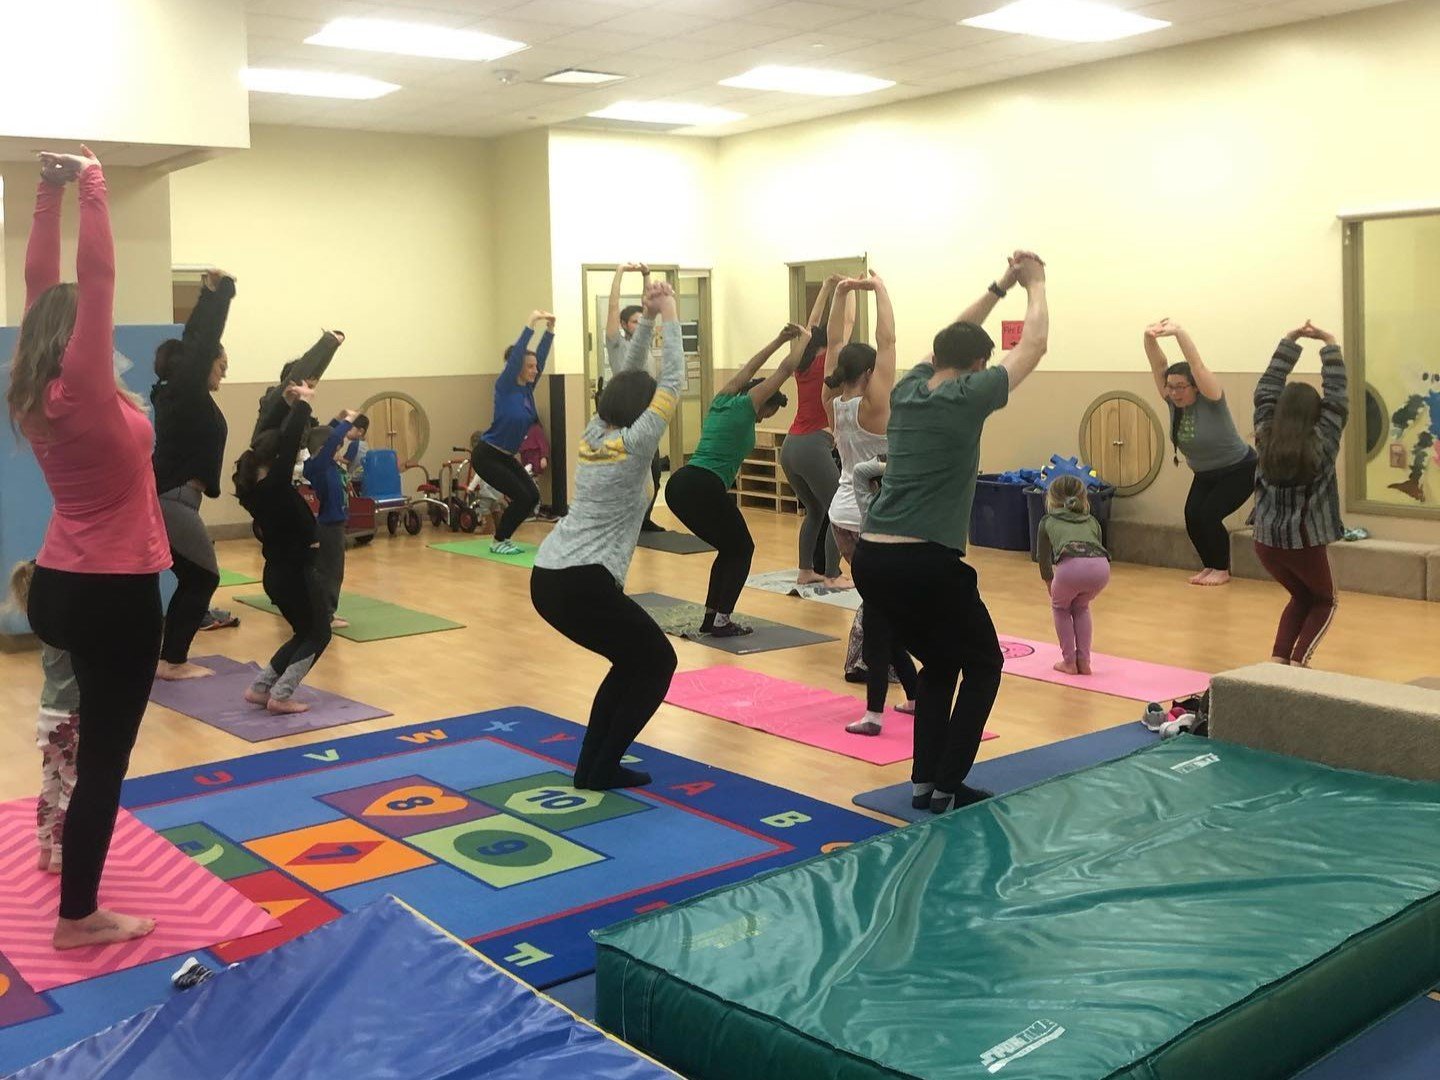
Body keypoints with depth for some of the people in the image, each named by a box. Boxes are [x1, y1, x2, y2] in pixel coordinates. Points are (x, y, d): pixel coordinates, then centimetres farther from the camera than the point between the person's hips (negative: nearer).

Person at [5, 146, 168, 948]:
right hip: (115, 594, -9)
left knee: (92, 739, 28)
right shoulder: (85, 391, -17)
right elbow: (97, 278, -20)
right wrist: (93, 190, -12)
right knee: (104, 753, -1)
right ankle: (79, 915, 6)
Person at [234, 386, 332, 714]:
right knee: (318, 634, 8)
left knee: (304, 633, 21)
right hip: (298, 572, -9)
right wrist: (303, 401, -10)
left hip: (278, 572, 9)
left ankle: (260, 688, 17)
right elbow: (290, 442, -20)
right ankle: (280, 695, -1)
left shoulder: (251, 486, 1)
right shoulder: (274, 486, -22)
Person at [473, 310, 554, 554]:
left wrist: (550, 329, -8)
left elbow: (541, 355, 1)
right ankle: (498, 541, 3)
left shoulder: (527, 388, 3)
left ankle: (504, 538, 15)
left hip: (506, 457, 8)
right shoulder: (505, 386, -16)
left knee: (533, 497, 0)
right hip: (486, 455, -8)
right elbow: (516, 354, -27)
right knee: (522, 497, -13)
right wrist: (531, 324, -29)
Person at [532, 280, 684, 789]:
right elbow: (673, 381, -6)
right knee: (657, 663, 10)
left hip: (548, 579, 9)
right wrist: (669, 318, 2)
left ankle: (591, 764, 20)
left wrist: (647, 319, 15)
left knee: (632, 662, 22)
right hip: (584, 584, -9)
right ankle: (603, 768, 10)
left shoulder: (594, 434, 11)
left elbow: (624, 376, 20)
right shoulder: (633, 444, -9)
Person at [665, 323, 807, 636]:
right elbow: (787, 369, 5)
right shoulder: (745, 405, 0)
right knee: (742, 549, 10)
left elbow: (748, 370, 35)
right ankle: (722, 620, 3)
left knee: (729, 549, 21)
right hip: (705, 488, -9)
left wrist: (779, 340, 40)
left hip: (678, 484, 9)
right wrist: (804, 339, 20)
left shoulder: (722, 400, 20)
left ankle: (710, 617, 19)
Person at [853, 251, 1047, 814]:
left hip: (871, 558, 7)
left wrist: (1000, 286, 35)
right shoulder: (968, 396, -5)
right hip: (926, 562, -7)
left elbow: (950, 339, 31)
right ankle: (947, 786, 7)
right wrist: (1035, 284, 23)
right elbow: (1034, 343, 7)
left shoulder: (907, 389, 12)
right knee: (982, 665, 13)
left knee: (939, 665, 24)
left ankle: (924, 782, 20)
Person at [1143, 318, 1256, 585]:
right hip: (1205, 475, 6)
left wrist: (1179, 332, -51)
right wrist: (1149, 338, -41)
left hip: (1239, 471, -6)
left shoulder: (1211, 401, -25)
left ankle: (1222, 569, 2)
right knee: (1192, 516, -11)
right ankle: (1209, 565, 10)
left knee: (1209, 515, -17)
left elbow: (1197, 366, -41)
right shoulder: (1174, 402, -12)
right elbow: (1159, 365, -23)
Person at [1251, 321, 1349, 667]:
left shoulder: (1265, 438, -2)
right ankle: (1298, 661, 1)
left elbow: (1266, 390, 7)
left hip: (1266, 539, 4)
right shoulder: (1322, 442, -10)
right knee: (1323, 602, 21)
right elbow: (1336, 397, -4)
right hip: (1305, 541, -4)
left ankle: (1277, 659, 8)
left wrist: (1290, 341, 11)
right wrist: (1330, 346, 3)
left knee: (1301, 597, 25)